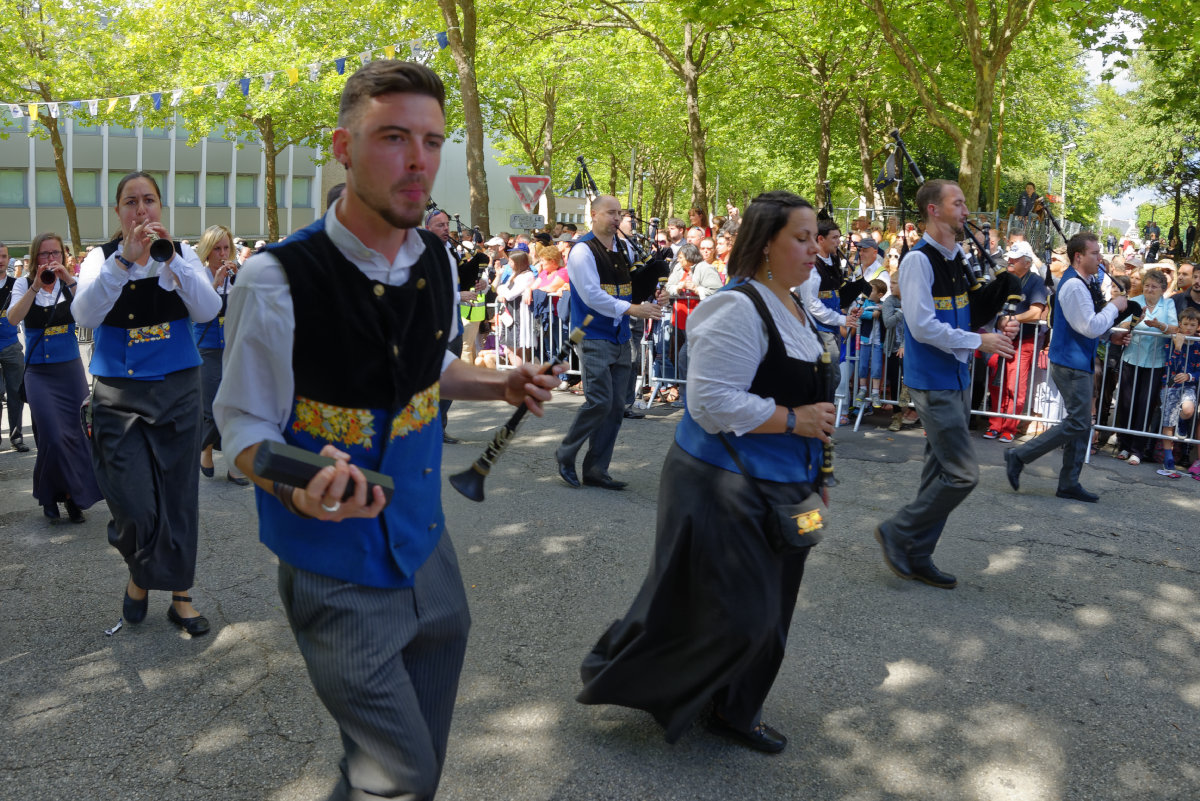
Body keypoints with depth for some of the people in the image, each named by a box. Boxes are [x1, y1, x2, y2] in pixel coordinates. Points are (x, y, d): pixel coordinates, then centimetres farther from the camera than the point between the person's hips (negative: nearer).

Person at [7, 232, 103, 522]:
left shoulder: (70, 282, 3)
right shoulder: (24, 283, 1)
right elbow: (13, 318, -16)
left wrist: (69, 280, -25)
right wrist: (36, 286, -23)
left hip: (70, 368, 1)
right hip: (39, 372, -1)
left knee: (74, 433, 3)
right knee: (52, 436, -7)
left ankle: (73, 496, 18)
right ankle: (51, 496, 13)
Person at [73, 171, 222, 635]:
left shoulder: (183, 255, 4)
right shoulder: (102, 258, 2)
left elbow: (208, 310, -13)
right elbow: (85, 314, -17)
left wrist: (170, 258, -23)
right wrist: (125, 259, -27)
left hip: (178, 391, 1)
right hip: (119, 396, -1)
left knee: (178, 494, 6)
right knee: (135, 504, -3)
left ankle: (180, 595, 19)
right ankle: (139, 574, 28)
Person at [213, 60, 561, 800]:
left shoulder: (437, 262, -1)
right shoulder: (279, 281, -21)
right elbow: (246, 426, -12)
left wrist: (500, 385, -2)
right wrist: (300, 490, -32)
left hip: (425, 540, 6)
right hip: (341, 571, -6)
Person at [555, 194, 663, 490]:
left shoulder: (625, 247, 11)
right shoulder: (583, 251, -9)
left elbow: (634, 284, 22)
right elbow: (592, 295, -17)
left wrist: (648, 297, -1)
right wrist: (632, 309, -19)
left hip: (620, 338, 7)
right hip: (594, 336, -7)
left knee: (616, 407, 5)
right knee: (599, 401, -13)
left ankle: (596, 470, 14)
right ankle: (565, 454, 9)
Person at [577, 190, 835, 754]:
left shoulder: (791, 305, 11)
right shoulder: (737, 309, -21)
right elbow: (712, 402, -27)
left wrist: (811, 464, 21)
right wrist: (793, 420, -21)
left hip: (777, 488, 10)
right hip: (726, 489, -10)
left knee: (764, 614, 17)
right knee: (729, 614, -1)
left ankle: (734, 712, 36)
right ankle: (620, 672, 21)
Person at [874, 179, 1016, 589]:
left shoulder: (960, 259, 12)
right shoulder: (919, 260, -14)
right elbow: (923, 326, -21)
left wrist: (995, 328, 4)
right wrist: (979, 341, -15)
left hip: (958, 379, 9)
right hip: (932, 383, -9)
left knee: (941, 472, 12)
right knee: (962, 474, -10)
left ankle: (917, 557, 22)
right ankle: (897, 532, 7)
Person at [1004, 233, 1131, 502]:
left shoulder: (1084, 283, 14)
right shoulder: (1074, 286, -18)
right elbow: (1090, 327, -23)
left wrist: (1110, 336, 10)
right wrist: (1115, 306, -10)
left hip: (1078, 363, 11)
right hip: (1071, 364, -11)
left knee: (1081, 425, 12)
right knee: (1077, 423, -9)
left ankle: (1069, 484, 17)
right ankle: (1018, 457, -3)